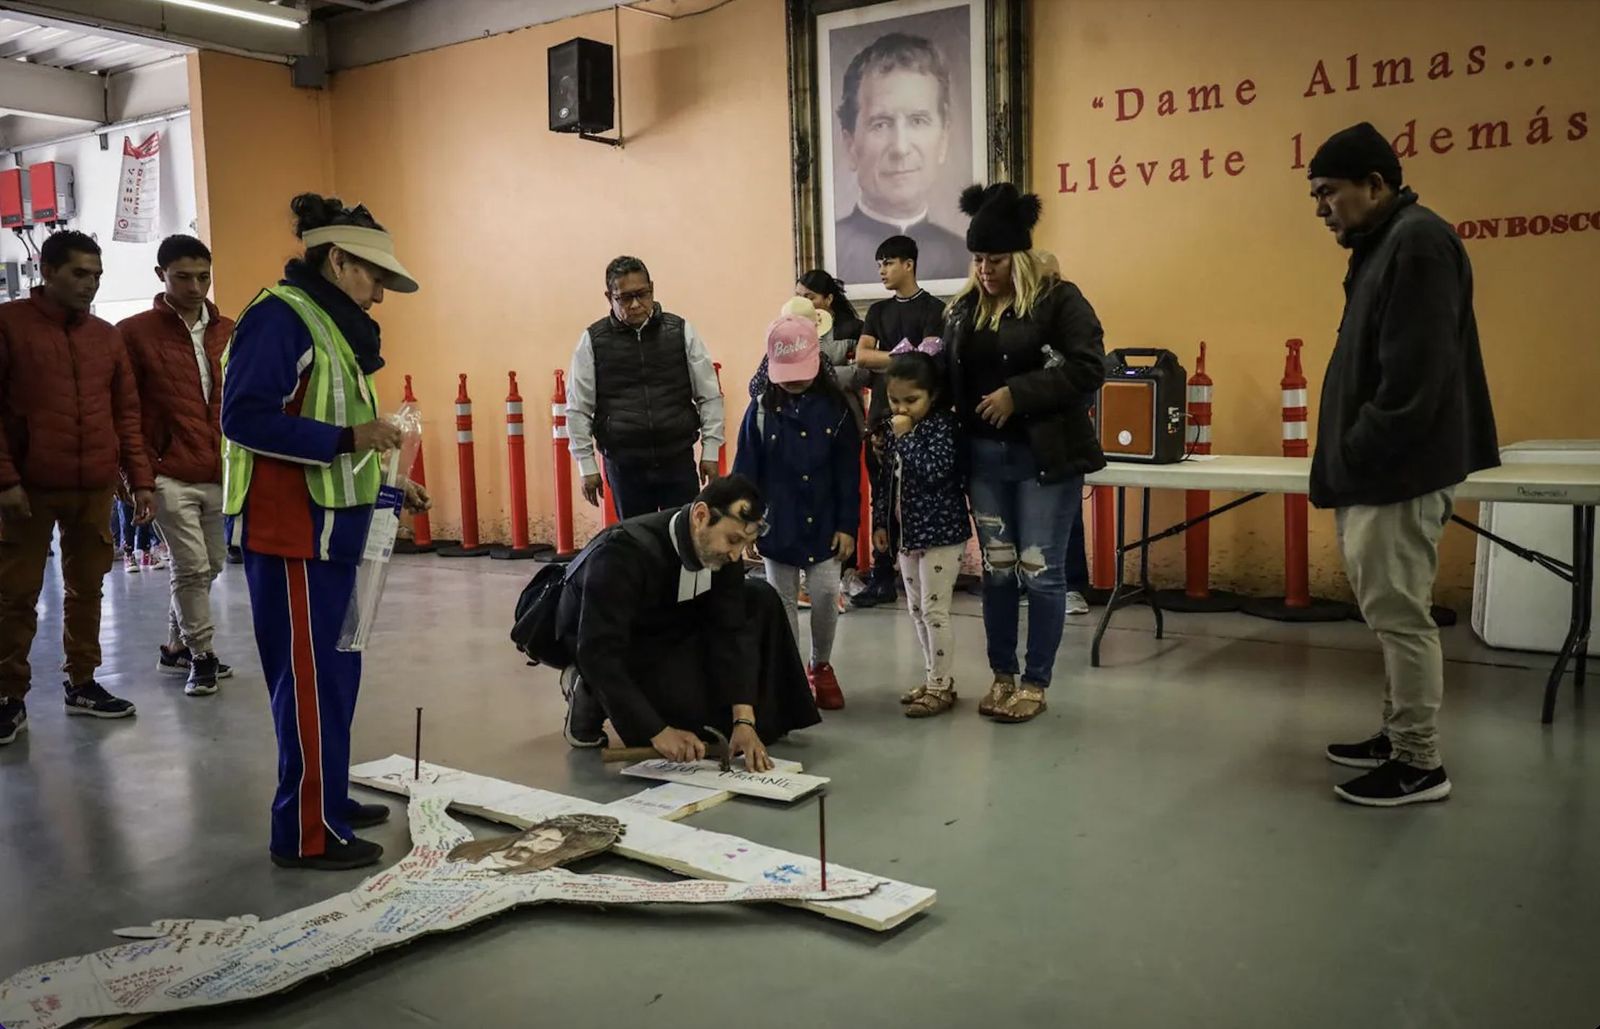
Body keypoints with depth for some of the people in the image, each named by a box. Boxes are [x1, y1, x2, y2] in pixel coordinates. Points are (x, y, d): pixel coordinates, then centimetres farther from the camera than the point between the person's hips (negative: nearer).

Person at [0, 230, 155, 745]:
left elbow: (126, 412, 14)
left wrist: (140, 479, 8)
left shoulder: (107, 336, 13)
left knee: (86, 588, 10)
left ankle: (82, 683, 22)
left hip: (95, 488, 4)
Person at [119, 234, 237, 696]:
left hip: (222, 476, 5)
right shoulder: (135, 333, -2)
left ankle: (176, 648, 29)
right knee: (192, 568, -4)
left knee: (209, 567, 11)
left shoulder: (228, 332, 10)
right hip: (170, 476, -4)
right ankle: (201, 655, 13)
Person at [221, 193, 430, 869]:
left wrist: (385, 487, 12)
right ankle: (307, 834, 2)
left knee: (334, 672, 15)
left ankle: (328, 798, 28)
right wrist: (348, 438, -25)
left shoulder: (332, 326, 18)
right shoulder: (278, 317, -12)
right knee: (309, 678, -6)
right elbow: (245, 417, -22)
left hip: (328, 529, 10)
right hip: (289, 532, -10)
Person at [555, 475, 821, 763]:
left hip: (667, 622, 7)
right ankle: (592, 693, -1)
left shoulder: (721, 550, -18)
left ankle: (764, 718, 10)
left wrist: (744, 720, -26)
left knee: (762, 602, -6)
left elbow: (732, 631, -17)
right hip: (604, 641, -6)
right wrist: (658, 732, -41)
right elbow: (598, 653, -39)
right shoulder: (625, 552, -37)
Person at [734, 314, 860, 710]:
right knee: (783, 602, 9)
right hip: (776, 525, 0)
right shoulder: (761, 411, -4)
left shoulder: (836, 409, -3)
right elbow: (746, 472, -2)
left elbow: (849, 473, -2)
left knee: (826, 597, 1)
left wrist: (847, 524, -5)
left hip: (824, 525, 0)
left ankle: (821, 666, 25)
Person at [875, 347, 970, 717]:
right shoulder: (895, 428, 7)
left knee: (934, 611, -4)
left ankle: (940, 687, 6)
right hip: (910, 532, 8)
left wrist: (906, 437, -24)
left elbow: (934, 471, -29)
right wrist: (882, 522, 15)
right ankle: (934, 678, 26)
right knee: (917, 610, 14)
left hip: (941, 533, -8)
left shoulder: (942, 425, -15)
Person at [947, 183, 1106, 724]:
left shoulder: (1058, 299, -6)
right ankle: (1003, 675, 24)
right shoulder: (964, 307, 10)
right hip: (983, 457, 5)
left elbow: (1089, 367, -15)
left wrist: (1017, 393, -19)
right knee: (996, 569, 11)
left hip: (1045, 457, -5)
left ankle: (1035, 683, 14)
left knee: (1041, 572, 1)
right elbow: (949, 376, 13)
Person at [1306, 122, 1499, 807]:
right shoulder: (1386, 246, 18)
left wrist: (1356, 462, -17)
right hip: (1381, 472, 10)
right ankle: (1399, 737, 25)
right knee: (1391, 612, 15)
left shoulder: (1417, 242, -13)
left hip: (1398, 473, -10)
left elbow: (1414, 379, -22)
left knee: (1398, 614, -4)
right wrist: (1347, 464, 13)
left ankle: (1420, 764, 5)